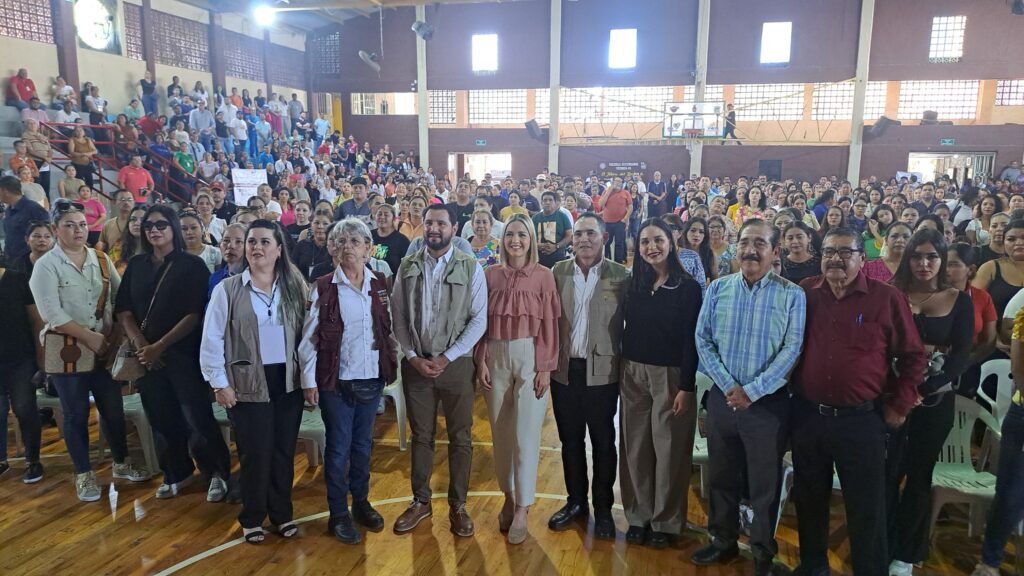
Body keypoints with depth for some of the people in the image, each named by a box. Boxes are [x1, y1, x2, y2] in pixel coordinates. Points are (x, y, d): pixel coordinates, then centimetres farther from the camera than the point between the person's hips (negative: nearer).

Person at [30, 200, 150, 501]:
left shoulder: (101, 259, 6)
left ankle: (121, 463, 29)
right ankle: (84, 474, 21)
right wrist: (89, 336, -16)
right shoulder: (46, 266, -8)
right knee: (76, 414, 7)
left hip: (104, 347, 4)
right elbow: (51, 313, -15)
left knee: (113, 408, 12)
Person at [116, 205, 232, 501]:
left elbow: (195, 314, -11)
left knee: (197, 418, -7)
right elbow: (124, 311, 7)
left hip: (183, 353, -4)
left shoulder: (192, 265, -5)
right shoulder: (136, 265, 9)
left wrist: (160, 346, -13)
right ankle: (177, 473, 28)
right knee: (161, 419, 11)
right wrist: (141, 345, -8)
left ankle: (218, 473, 8)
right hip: (146, 356, 5)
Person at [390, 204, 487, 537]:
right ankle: (420, 501, 29)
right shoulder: (407, 267, 3)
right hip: (415, 364, 2)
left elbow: (478, 320, -7)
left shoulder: (471, 268, -4)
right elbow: (398, 317, 3)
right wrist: (413, 357, -7)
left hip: (456, 363, -1)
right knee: (421, 436, 13)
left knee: (460, 438, 7)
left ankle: (457, 505, 23)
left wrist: (446, 358, -11)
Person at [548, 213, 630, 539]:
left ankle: (603, 508, 26)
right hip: (565, 370, 3)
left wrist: (625, 365, -7)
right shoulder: (558, 272, 3)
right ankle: (575, 501, 32)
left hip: (602, 371, -2)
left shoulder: (621, 276, -5)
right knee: (570, 440, 15)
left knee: (603, 442, 10)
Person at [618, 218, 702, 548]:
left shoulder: (688, 287, -7)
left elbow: (690, 339, -9)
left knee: (668, 449, 5)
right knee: (635, 447, 10)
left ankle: (665, 521, 21)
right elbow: (625, 329, 8)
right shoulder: (634, 284, 6)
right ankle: (638, 516, 24)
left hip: (670, 375, -4)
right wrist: (622, 371, 4)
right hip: (633, 373, 4)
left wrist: (686, 386, -12)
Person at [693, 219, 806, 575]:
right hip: (722, 397, 3)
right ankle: (723, 540, 35)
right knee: (721, 475, 16)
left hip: (768, 402, -2)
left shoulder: (792, 295, -6)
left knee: (765, 482, 10)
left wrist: (751, 391, -16)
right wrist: (727, 385, -11)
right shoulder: (718, 289, 2)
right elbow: (703, 339, 0)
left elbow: (792, 348, -11)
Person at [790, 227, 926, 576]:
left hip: (862, 420, -3)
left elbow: (913, 357, 1)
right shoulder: (805, 292, 3)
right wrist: (790, 386, 5)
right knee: (809, 500, 17)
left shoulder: (887, 298, -4)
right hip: (807, 416, 3)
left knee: (867, 509, 7)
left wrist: (899, 405, 0)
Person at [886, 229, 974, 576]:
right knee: (887, 471, 2)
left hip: (936, 397, 1)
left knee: (919, 474, 11)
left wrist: (929, 385, -17)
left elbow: (962, 354, -2)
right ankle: (880, 548, 17)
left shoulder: (960, 301, 2)